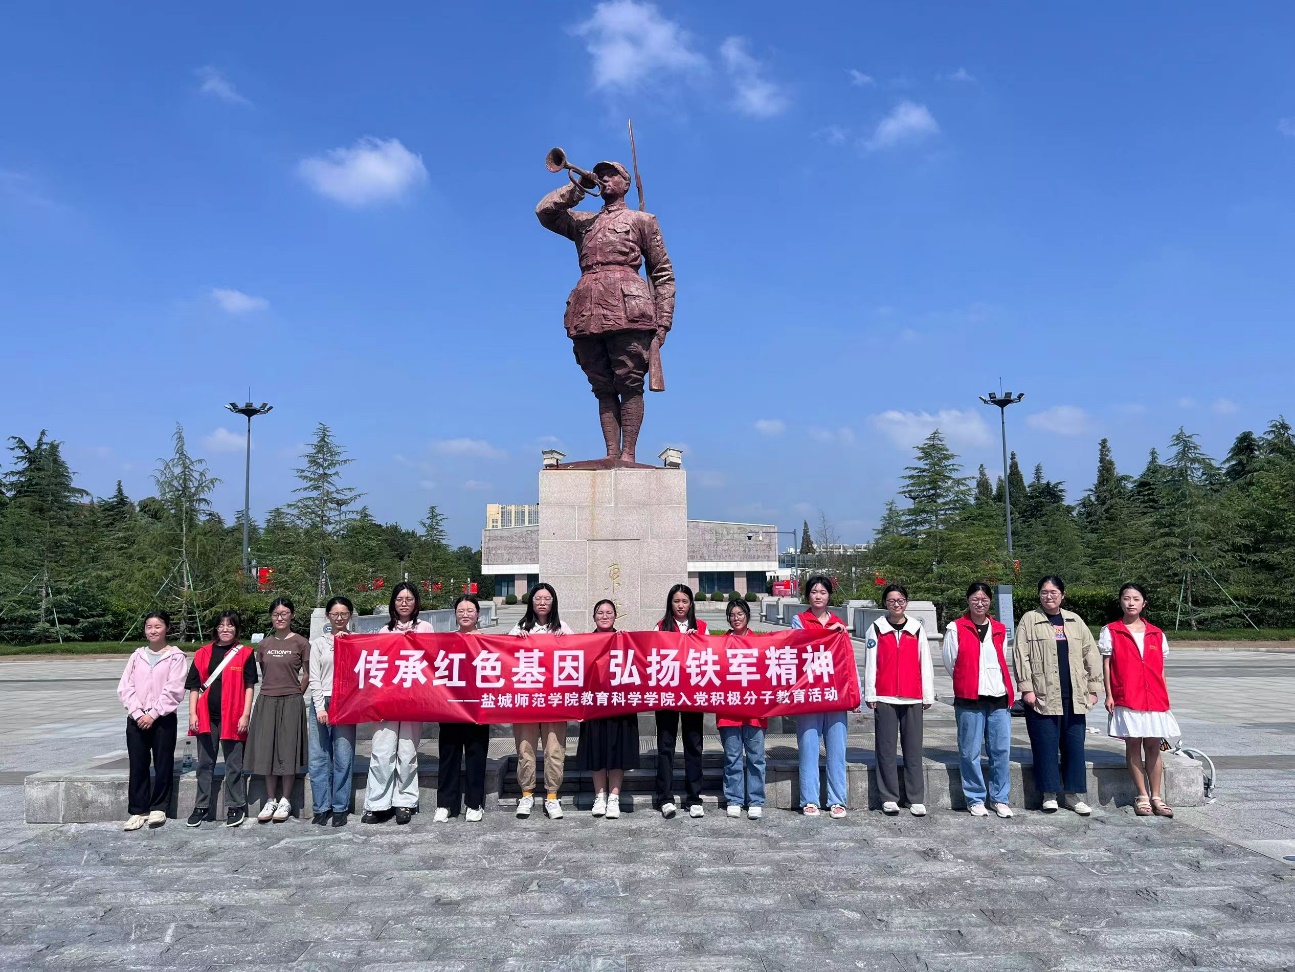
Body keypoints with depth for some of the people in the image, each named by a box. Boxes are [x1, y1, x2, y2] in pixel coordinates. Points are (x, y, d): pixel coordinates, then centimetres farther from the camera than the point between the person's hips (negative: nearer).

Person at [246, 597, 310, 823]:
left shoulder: (300, 643, -3)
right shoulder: (264, 644, 8)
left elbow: (306, 675, 1)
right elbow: (264, 673, 16)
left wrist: (296, 695, 4)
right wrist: (272, 689, 7)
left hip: (291, 702, -4)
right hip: (266, 702, 4)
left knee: (287, 751, 0)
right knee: (266, 750, 4)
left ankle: (285, 801, 11)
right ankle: (270, 800, 15)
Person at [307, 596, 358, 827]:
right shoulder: (319, 643, 11)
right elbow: (314, 678, 6)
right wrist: (320, 707, -4)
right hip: (321, 702, 1)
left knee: (344, 758, -3)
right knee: (319, 758, 0)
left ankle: (340, 808, 7)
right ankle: (321, 807, 9)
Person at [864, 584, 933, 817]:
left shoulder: (917, 629, 8)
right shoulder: (876, 628, 4)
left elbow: (925, 663, 8)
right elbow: (869, 664, 2)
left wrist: (928, 695, 6)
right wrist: (870, 695, -2)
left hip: (912, 699, 1)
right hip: (884, 698, -1)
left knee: (913, 749, 4)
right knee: (886, 749, 2)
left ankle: (916, 799, 11)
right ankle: (889, 798, 8)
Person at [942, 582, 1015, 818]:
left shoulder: (1000, 629, 13)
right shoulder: (956, 629, 0)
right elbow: (950, 663, 5)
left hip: (999, 698, 3)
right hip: (969, 699, -3)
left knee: (1001, 750, 4)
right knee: (970, 752, 0)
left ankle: (1000, 798, 16)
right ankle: (975, 799, 12)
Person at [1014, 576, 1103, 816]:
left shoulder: (1075, 621, 13)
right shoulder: (1030, 620, 1)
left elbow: (1091, 655, 13)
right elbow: (1021, 656, -5)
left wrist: (1093, 687, 8)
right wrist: (1026, 687, -11)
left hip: (1073, 697, 4)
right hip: (1042, 696, -4)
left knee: (1074, 745, 6)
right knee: (1046, 745, 0)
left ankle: (1073, 794, 16)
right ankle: (1049, 794, 10)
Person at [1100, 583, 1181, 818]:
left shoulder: (1157, 634, 10)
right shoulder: (1110, 632, 2)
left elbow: (1161, 669, 11)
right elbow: (1106, 665, 0)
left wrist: (1165, 698, 7)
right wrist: (1109, 695, -6)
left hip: (1155, 700, 2)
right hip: (1126, 700, -2)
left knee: (1153, 747, 4)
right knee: (1133, 746, 2)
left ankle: (1156, 797, 12)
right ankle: (1143, 796, 10)